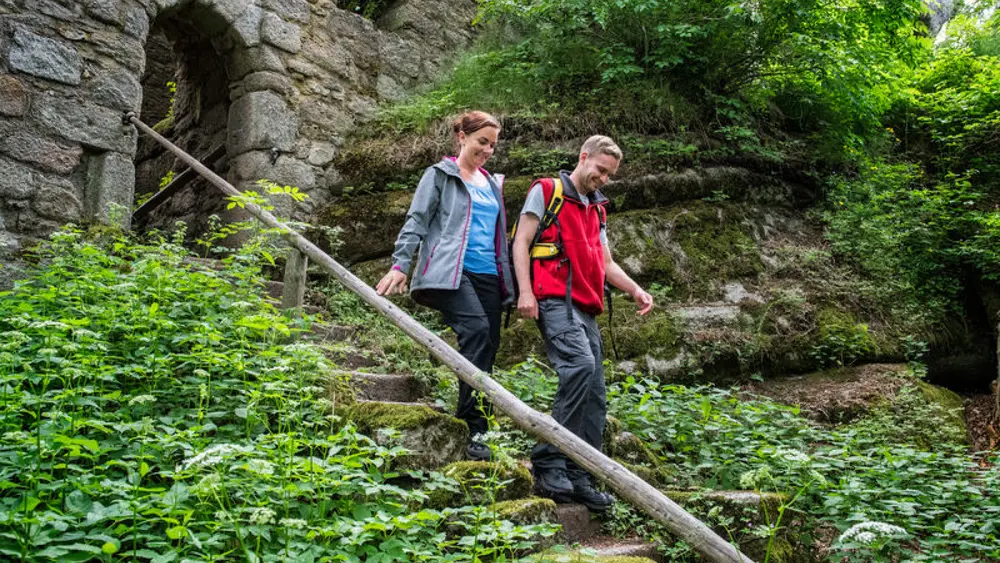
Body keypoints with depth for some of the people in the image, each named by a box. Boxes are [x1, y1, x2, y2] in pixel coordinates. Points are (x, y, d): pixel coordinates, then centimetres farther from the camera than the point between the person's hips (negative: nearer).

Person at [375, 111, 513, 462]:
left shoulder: (492, 183, 25)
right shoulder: (440, 175, 7)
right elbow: (416, 221, 0)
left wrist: (508, 283, 24)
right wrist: (400, 264, -12)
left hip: (488, 275, 7)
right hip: (450, 272, -7)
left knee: (487, 348, 1)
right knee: (476, 330, -28)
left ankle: (477, 429, 8)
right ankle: (472, 426, -28)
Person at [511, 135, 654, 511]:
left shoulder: (597, 209, 27)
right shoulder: (546, 191, 6)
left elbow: (605, 263, 27)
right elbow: (521, 243, -2)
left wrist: (634, 290, 9)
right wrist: (525, 291, -15)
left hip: (585, 308, 8)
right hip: (555, 300, -8)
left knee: (596, 398, 1)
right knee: (581, 365, -29)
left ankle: (577, 479, 7)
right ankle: (548, 465, -24)